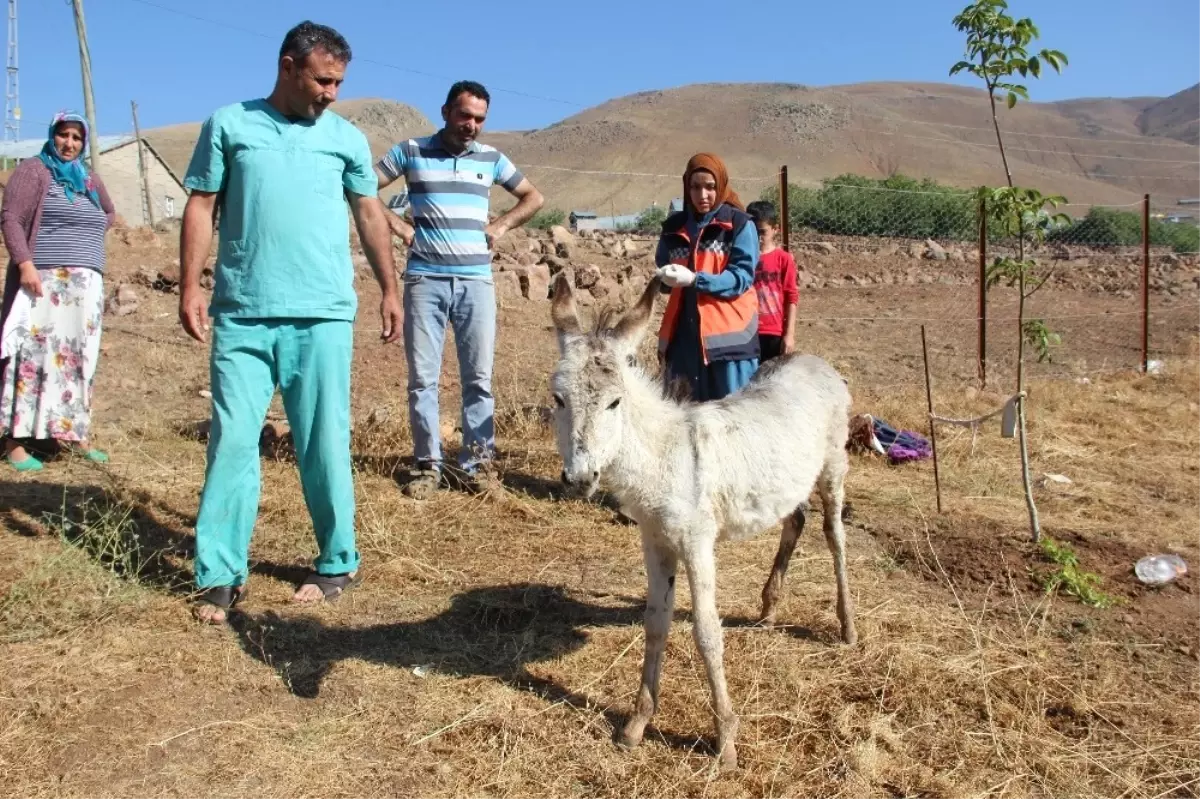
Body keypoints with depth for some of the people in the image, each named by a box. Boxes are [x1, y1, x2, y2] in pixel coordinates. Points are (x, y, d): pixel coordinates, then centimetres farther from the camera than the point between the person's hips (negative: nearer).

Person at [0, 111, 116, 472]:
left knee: (78, 358, 7)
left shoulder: (90, 179, 18)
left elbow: (110, 213, 36)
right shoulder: (33, 170, 0)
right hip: (43, 280, -6)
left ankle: (77, 436, 13)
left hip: (86, 286, 6)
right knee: (34, 355, -8)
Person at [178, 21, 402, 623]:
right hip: (242, 315, 0)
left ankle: (338, 564, 16)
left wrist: (389, 290, 12)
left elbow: (370, 214, 16)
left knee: (324, 445, 4)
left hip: (322, 316, 0)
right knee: (232, 440, 1)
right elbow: (201, 207, 7)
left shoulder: (347, 138, 10)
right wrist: (189, 286, -2)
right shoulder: (229, 125, 8)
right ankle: (220, 574, 9)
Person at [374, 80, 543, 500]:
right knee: (423, 377, 1)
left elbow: (533, 197, 21)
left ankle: (475, 462, 11)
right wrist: (400, 226, -2)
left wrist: (501, 226, 7)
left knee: (478, 377, 2)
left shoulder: (491, 158, 10)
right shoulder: (410, 152, 4)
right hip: (425, 280, -1)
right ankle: (428, 464, 10)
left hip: (476, 282, 2)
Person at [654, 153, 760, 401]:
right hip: (685, 333, 4)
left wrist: (695, 279, -22)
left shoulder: (739, 224, -1)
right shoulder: (674, 226, 12)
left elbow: (742, 277, -9)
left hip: (728, 333, -4)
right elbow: (661, 269, 19)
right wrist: (665, 277, -5)